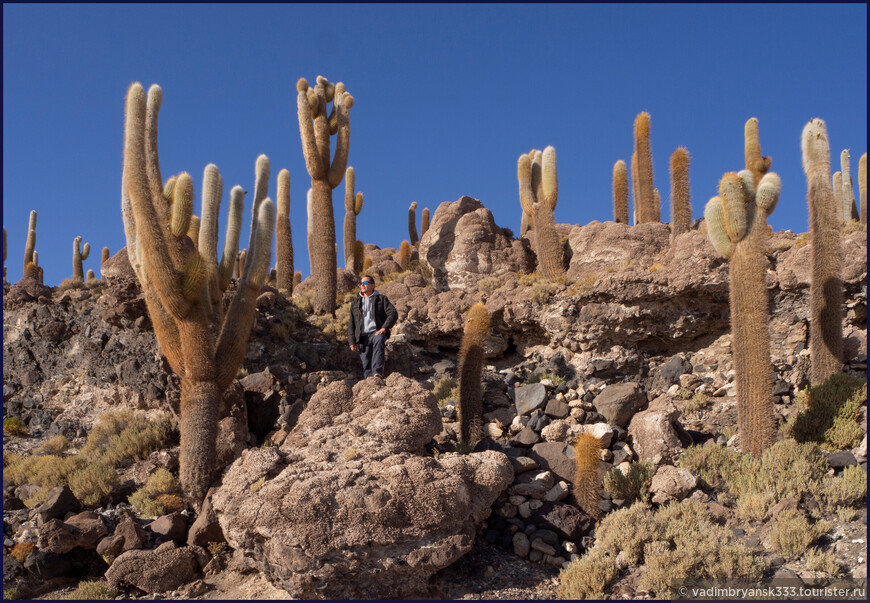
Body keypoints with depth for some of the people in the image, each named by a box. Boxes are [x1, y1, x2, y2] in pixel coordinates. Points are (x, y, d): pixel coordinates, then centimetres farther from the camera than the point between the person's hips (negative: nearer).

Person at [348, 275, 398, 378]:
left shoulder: (381, 299, 13)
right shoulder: (355, 303, 22)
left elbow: (393, 314, 0)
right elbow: (351, 324, 19)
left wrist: (384, 328, -16)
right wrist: (352, 341, 7)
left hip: (377, 332, -4)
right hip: (363, 336, 4)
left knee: (379, 340, -36)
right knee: (366, 362, -9)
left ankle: (377, 372, -47)